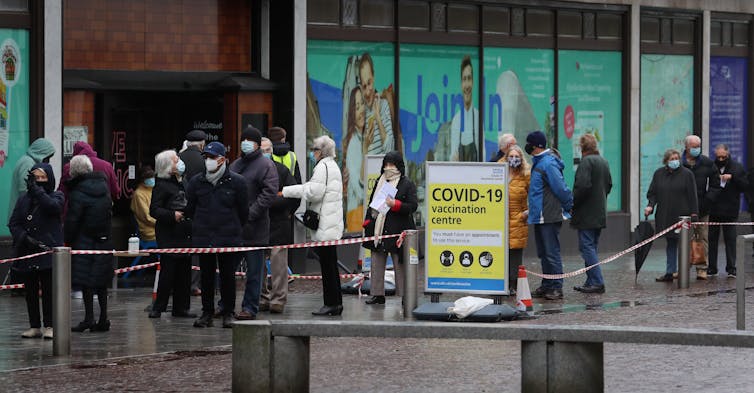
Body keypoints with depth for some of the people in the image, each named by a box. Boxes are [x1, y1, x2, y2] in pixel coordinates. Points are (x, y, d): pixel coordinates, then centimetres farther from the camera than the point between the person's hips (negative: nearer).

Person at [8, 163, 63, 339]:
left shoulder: (56, 196, 4)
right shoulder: (24, 199, 12)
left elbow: (53, 206, -20)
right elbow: (13, 223, 5)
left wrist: (36, 190, -19)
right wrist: (25, 238, -12)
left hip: (48, 250, -4)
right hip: (27, 252, 4)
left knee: (49, 290, -6)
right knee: (30, 290, 5)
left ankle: (49, 326, -3)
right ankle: (34, 326, 11)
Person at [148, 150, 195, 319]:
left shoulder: (182, 183, 16)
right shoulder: (161, 185, -9)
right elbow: (154, 210, -14)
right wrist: (172, 215, -23)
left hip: (184, 235, 8)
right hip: (169, 236, -8)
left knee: (184, 272, 8)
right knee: (168, 272, -7)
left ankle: (181, 308, 14)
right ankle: (158, 308, 1)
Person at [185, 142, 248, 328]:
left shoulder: (236, 182, -2)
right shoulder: (196, 182, 4)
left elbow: (243, 211, 5)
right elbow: (189, 209, 13)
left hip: (229, 238, -2)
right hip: (203, 238, 2)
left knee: (228, 276, 3)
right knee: (206, 276, 7)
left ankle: (228, 313, 11)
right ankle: (207, 313, 14)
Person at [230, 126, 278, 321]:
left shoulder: (266, 165, -6)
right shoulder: (235, 165, 17)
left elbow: (269, 194, -15)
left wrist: (250, 214, -20)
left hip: (254, 227, -7)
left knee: (253, 271, 0)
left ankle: (250, 308, 4)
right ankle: (225, 305, 20)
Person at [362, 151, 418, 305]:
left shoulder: (407, 184, -2)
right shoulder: (380, 182, 15)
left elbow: (413, 206, -9)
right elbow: (371, 203, 20)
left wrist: (394, 204, -20)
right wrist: (368, 222, 9)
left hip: (397, 231, -6)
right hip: (378, 229, 6)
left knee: (399, 264, -3)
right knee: (377, 263, 6)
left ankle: (404, 295, 1)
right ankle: (378, 294, 12)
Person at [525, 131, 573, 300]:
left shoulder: (548, 164, -17)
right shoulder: (539, 162, 14)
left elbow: (561, 188, -18)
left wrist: (569, 207, -7)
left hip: (549, 217, -10)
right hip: (539, 217, 10)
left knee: (551, 253, -7)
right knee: (543, 253, 15)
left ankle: (556, 288, -5)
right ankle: (547, 286, 21)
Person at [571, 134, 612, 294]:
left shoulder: (586, 161, -15)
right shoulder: (604, 161, 13)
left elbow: (583, 186, -23)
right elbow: (609, 184, 20)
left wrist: (571, 204, -12)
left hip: (587, 214, -9)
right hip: (600, 213, 9)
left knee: (587, 247, -7)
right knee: (592, 248, 15)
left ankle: (597, 282, -13)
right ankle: (591, 282, 17)